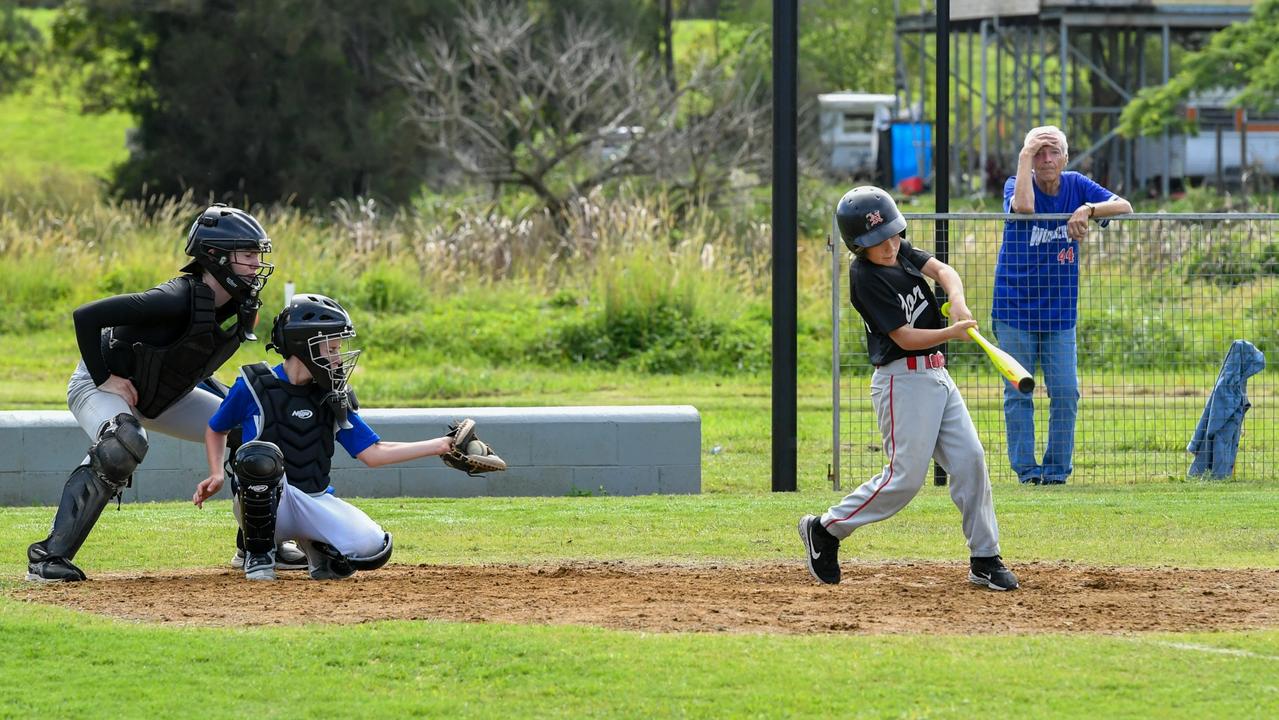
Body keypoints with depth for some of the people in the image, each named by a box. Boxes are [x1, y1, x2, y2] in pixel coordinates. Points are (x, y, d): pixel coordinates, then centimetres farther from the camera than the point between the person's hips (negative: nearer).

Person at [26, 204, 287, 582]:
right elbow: (86, 316, -37)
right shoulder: (176, 300, -35)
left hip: (165, 395, 9)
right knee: (120, 447, -39)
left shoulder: (239, 304, -10)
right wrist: (104, 379, -28)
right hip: (100, 388, -9)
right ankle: (50, 556, -35)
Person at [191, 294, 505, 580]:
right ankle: (258, 555, -14)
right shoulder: (253, 386, -4)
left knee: (372, 550, -23)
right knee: (260, 455, -38)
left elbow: (372, 453, 5)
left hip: (314, 502, 3)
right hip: (265, 504, -3)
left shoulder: (333, 399, 7)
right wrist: (217, 474, -7)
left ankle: (312, 545, 12)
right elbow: (216, 430, 12)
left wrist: (442, 446, -2)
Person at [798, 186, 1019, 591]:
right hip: (903, 379, -8)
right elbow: (905, 337, -19)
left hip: (935, 374, 8)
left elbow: (943, 271, -2)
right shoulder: (866, 277, -18)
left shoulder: (901, 252, 6)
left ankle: (985, 560, 7)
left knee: (970, 459, 2)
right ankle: (826, 529, 8)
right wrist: (952, 332, -29)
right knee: (906, 477, -8)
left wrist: (957, 300, -22)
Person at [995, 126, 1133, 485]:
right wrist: (1024, 157, -25)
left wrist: (1088, 209, -26)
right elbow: (1024, 206, -32)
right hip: (1015, 309, -2)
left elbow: (1124, 207, -9)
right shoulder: (1016, 186, -8)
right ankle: (1025, 468, 6)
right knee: (1018, 393, -1)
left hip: (1060, 312, 2)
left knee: (1065, 393, -1)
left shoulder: (1076, 186, 0)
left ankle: (1057, 468, 9)